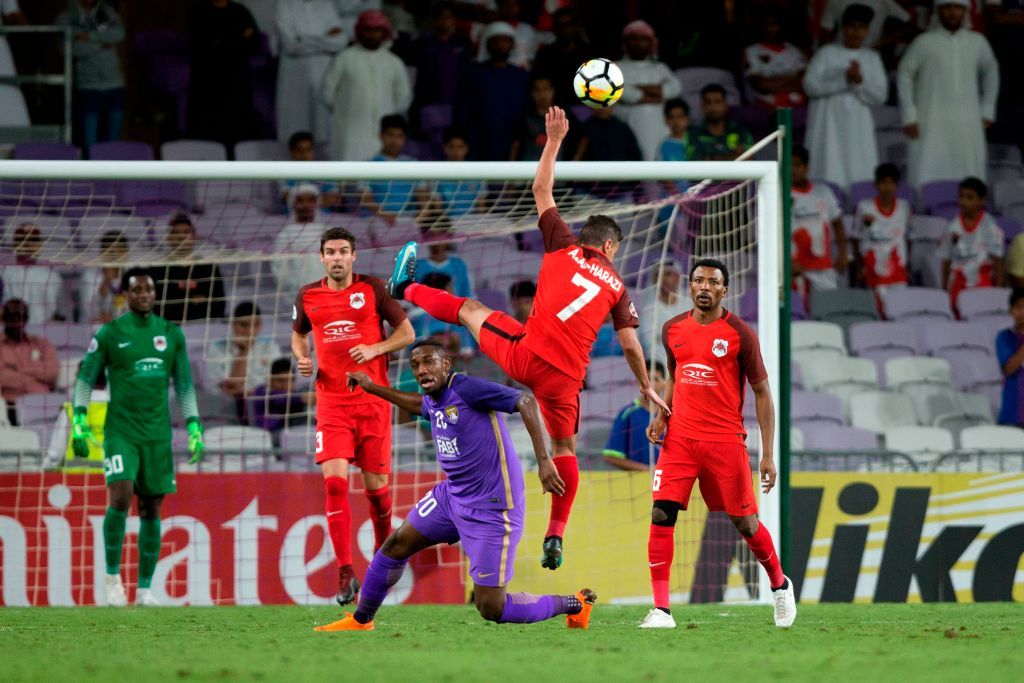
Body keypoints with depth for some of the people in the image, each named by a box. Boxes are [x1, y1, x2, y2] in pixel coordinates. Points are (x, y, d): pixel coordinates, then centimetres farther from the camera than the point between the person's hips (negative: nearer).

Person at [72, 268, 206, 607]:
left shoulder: (171, 334, 8)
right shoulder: (109, 334, -1)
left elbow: (184, 385, 14)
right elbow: (85, 378, 5)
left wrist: (194, 429, 6)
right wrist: (79, 423, -4)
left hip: (158, 435, 3)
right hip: (120, 432, -3)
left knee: (151, 509, 3)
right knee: (120, 498, -20)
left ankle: (144, 589, 10)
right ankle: (112, 576, -4)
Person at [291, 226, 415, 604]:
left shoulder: (373, 288, 0)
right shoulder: (308, 297, 7)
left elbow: (406, 333, 4)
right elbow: (298, 335, 24)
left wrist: (375, 349, -13)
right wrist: (301, 358, 3)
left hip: (372, 399, -1)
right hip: (331, 401, 1)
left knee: (376, 485, 4)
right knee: (335, 482, -14)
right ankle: (346, 573, -14)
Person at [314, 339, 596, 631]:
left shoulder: (466, 388, -20)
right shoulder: (434, 402, 6)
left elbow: (525, 401, -27)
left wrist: (543, 461, -36)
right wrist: (373, 388, 36)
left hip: (492, 509, -9)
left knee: (491, 609, -9)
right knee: (396, 545, 15)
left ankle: (574, 605, 12)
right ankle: (361, 620, 35)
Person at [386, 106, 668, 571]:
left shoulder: (564, 248, 5)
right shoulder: (615, 285, 9)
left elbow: (541, 190, 11)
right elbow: (630, 345, 9)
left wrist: (554, 140, 18)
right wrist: (647, 387, 22)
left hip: (526, 353, -1)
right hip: (566, 376, 1)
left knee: (471, 310, 26)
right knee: (564, 449, 17)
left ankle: (405, 288, 43)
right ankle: (556, 536, 13)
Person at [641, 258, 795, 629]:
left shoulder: (740, 333, -4)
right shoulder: (673, 330, 8)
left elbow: (762, 392, -1)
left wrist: (768, 454, -6)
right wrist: (661, 415, 5)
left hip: (725, 441, -3)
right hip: (679, 439, 3)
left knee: (745, 522, 3)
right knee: (661, 514, -11)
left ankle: (780, 584, 31)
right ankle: (661, 609, -10)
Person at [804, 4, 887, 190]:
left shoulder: (872, 58, 10)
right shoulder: (827, 54, 4)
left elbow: (880, 97, 3)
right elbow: (810, 85, -6)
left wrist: (860, 82, -14)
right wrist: (844, 79, -14)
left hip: (858, 129, 2)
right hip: (829, 126, -2)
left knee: (860, 178, -6)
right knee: (830, 176, -9)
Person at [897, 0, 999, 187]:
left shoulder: (978, 42, 8)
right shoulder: (924, 42, -2)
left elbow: (990, 72, 22)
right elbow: (904, 75, 2)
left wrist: (987, 112, 16)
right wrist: (909, 117, -3)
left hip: (967, 124, 3)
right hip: (932, 124, -3)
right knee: (928, 179, -10)